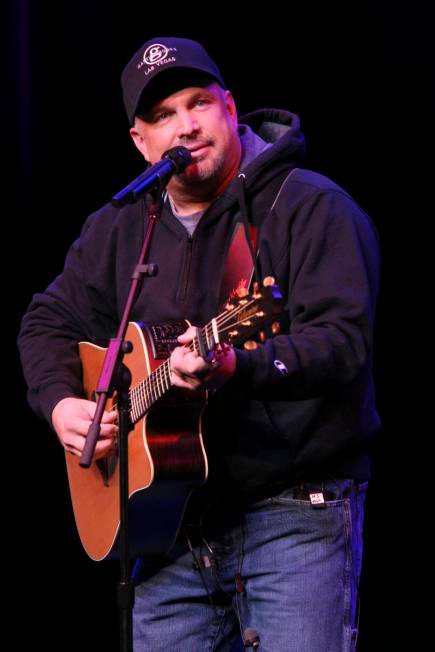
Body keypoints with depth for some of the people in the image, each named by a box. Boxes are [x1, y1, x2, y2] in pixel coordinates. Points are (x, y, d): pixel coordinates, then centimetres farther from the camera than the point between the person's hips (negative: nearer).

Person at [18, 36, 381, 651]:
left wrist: (237, 368, -36)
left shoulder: (310, 207, -8)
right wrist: (62, 403, 4)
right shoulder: (117, 230, 12)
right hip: (175, 521, 6)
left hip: (295, 511, -6)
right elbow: (49, 321, 23)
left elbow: (344, 338, -20)